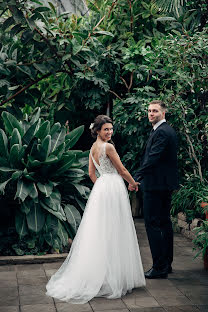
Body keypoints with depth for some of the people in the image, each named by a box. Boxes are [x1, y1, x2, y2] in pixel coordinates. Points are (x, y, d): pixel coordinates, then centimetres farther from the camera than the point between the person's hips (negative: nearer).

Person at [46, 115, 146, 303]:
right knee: (113, 233, -3)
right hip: (113, 188, -8)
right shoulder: (109, 147, -13)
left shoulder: (93, 148, 12)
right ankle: (112, 276, 3)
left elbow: (92, 173, 17)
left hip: (100, 189, 8)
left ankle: (94, 275, 16)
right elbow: (122, 170, -7)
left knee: (99, 233, 11)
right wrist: (134, 183, 9)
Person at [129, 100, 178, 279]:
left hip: (156, 184, -11)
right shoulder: (168, 130, 17)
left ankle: (159, 268, -4)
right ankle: (167, 264, 24)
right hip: (166, 184, 11)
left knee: (153, 223, -7)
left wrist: (136, 178, -23)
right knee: (165, 222, 15)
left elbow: (152, 158, -24)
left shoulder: (161, 132, -16)